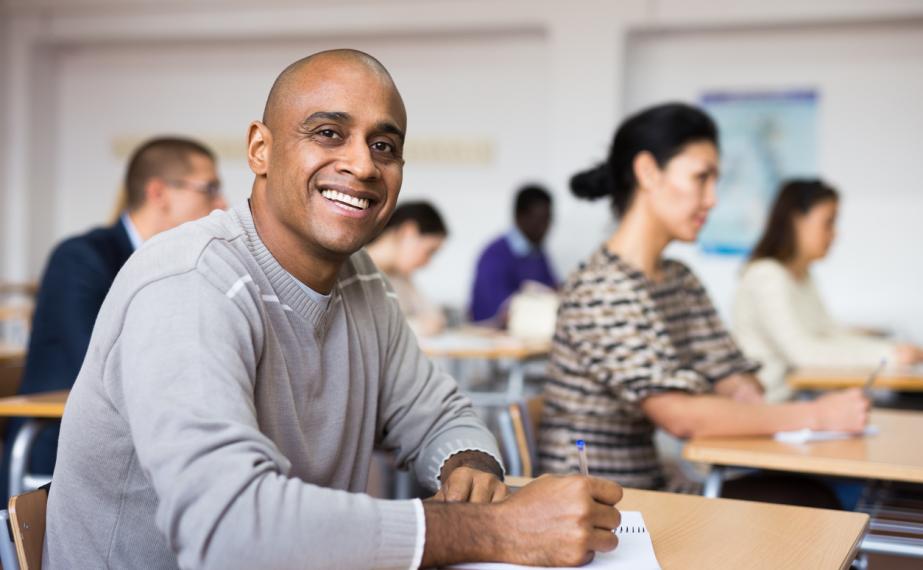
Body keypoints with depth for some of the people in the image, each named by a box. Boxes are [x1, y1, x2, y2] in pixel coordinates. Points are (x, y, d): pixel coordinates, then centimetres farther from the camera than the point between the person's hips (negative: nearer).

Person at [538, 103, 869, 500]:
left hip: (650, 491, 8)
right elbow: (680, 415, -23)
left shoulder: (680, 281, 12)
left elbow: (735, 384, 8)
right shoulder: (601, 288, -17)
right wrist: (816, 415, -18)